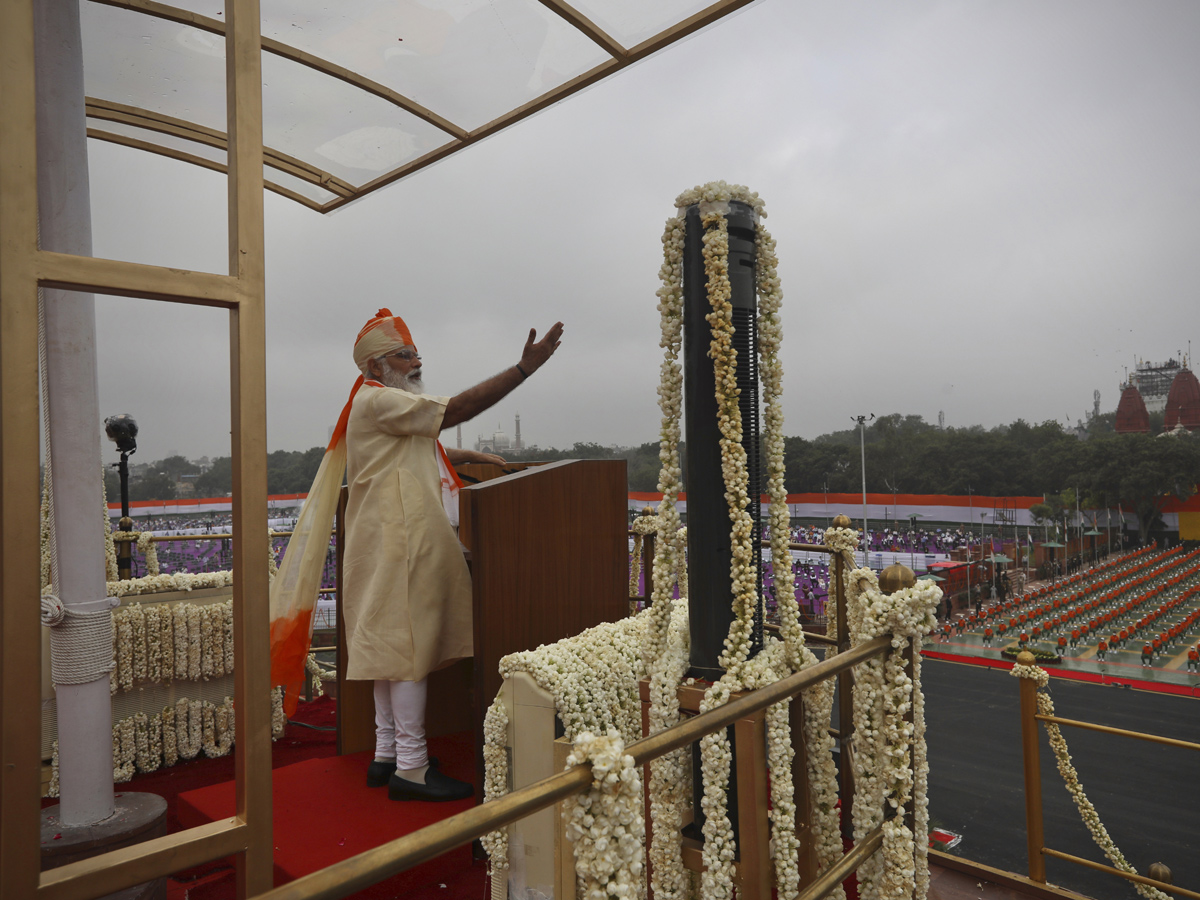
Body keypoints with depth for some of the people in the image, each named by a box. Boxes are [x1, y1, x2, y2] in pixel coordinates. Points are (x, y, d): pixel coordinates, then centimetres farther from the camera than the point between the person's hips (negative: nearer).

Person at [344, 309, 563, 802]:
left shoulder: (386, 405, 23)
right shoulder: (377, 400, -12)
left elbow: (418, 451, 36)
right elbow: (456, 410, -21)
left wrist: (471, 456, 25)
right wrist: (523, 368, -22)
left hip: (394, 542, 11)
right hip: (400, 541, -11)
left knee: (393, 646, 13)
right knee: (409, 645, -7)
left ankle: (386, 756, 22)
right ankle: (410, 768, 0)